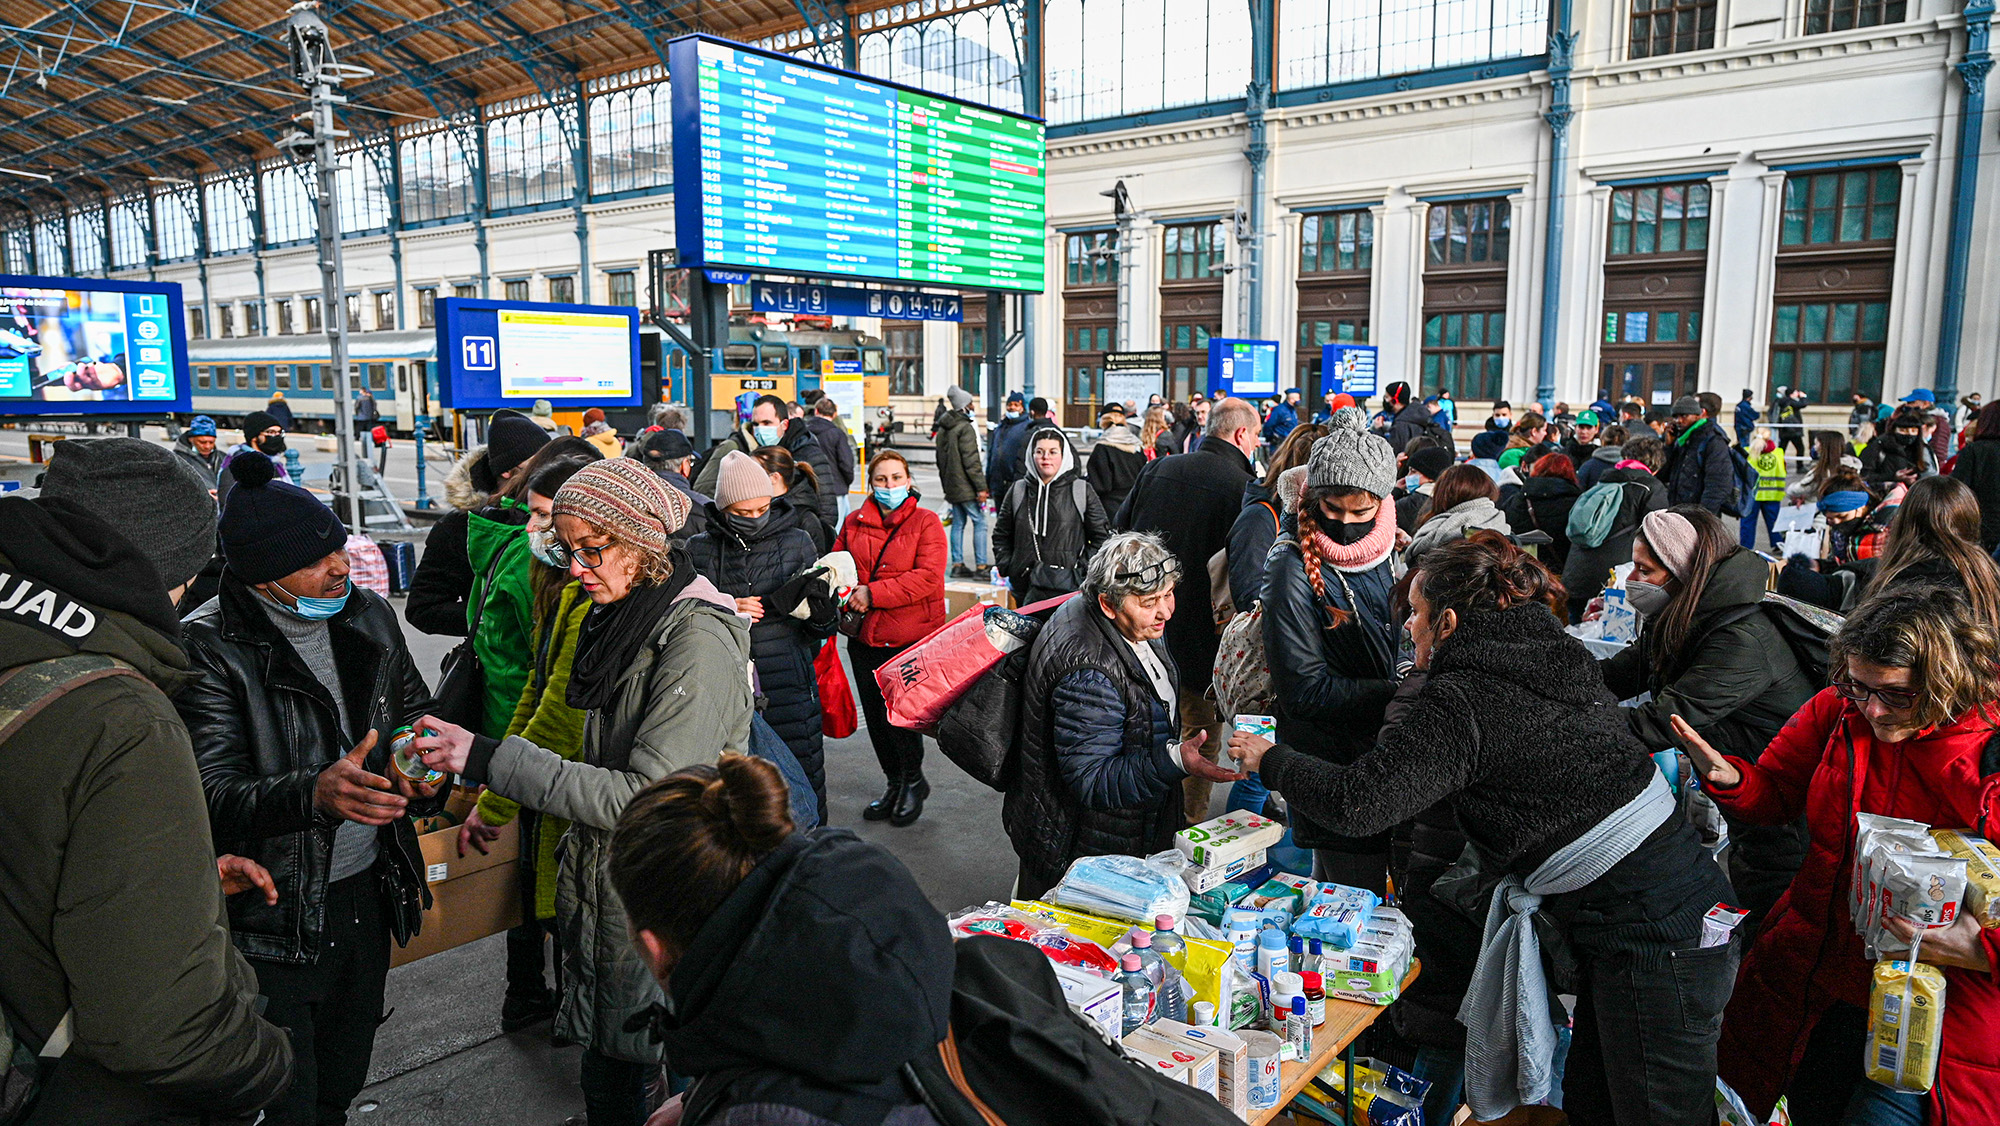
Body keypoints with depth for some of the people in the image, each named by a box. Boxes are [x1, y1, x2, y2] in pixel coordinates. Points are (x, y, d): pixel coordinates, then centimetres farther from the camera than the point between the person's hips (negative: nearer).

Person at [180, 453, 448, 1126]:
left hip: (368, 894, 5)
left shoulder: (369, 616, 1)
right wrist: (315, 793, -42)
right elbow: (215, 794, -23)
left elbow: (415, 712, 12)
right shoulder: (210, 647, -16)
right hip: (274, 916, -5)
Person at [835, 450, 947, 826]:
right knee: (875, 715, 12)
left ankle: (913, 782, 19)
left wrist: (873, 593, -19)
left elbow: (928, 577, -15)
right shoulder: (853, 522, 9)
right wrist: (846, 596, -5)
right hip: (865, 636, 5)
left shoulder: (925, 522, -4)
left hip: (911, 638, -5)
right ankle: (895, 783, 33)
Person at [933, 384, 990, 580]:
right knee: (979, 522, -6)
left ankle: (957, 565, 13)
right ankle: (981, 567, -9)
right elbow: (971, 461, -19)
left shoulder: (943, 428, 14)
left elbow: (940, 460, 20)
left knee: (958, 523, 12)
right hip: (966, 487, -9)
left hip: (951, 486, 9)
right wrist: (981, 487, -17)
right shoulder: (965, 428, -14)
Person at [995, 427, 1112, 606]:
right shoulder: (1018, 490, 11)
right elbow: (1001, 535, 19)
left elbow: (1102, 537, 8)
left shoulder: (1083, 491, 5)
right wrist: (1006, 567, 6)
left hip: (1069, 586, -3)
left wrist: (1083, 568, -3)